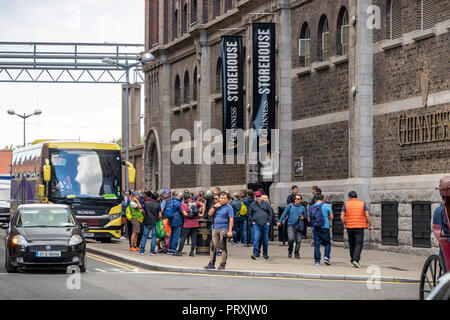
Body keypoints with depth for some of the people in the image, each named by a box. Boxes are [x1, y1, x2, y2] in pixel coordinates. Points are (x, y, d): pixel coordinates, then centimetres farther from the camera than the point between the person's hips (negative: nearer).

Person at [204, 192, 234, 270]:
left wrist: (230, 231, -18)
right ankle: (211, 263, 8)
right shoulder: (217, 205, 14)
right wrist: (214, 207, -5)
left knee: (223, 247, -4)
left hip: (224, 229, -6)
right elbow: (210, 214, 12)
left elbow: (231, 219, -10)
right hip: (215, 229, 6)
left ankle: (222, 264, 2)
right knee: (212, 246, 3)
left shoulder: (228, 207, -4)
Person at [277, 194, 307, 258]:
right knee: (291, 239, -16)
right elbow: (284, 214, 4)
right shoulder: (290, 206, 7)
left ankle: (297, 254, 13)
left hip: (299, 226, 2)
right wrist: (280, 221, -5)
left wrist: (303, 218, -5)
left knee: (298, 241, -1)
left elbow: (305, 217, 18)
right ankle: (290, 251, 8)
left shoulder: (302, 208, 10)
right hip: (291, 225, -2)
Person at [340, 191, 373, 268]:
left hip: (349, 227, 1)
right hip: (360, 227, -1)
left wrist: (345, 224, 10)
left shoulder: (346, 204, 3)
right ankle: (356, 260, -20)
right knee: (359, 244, -3)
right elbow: (367, 215, -2)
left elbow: (342, 217, -4)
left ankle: (353, 260, 24)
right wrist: (370, 225, 6)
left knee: (352, 244, 16)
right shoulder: (362, 204, 4)